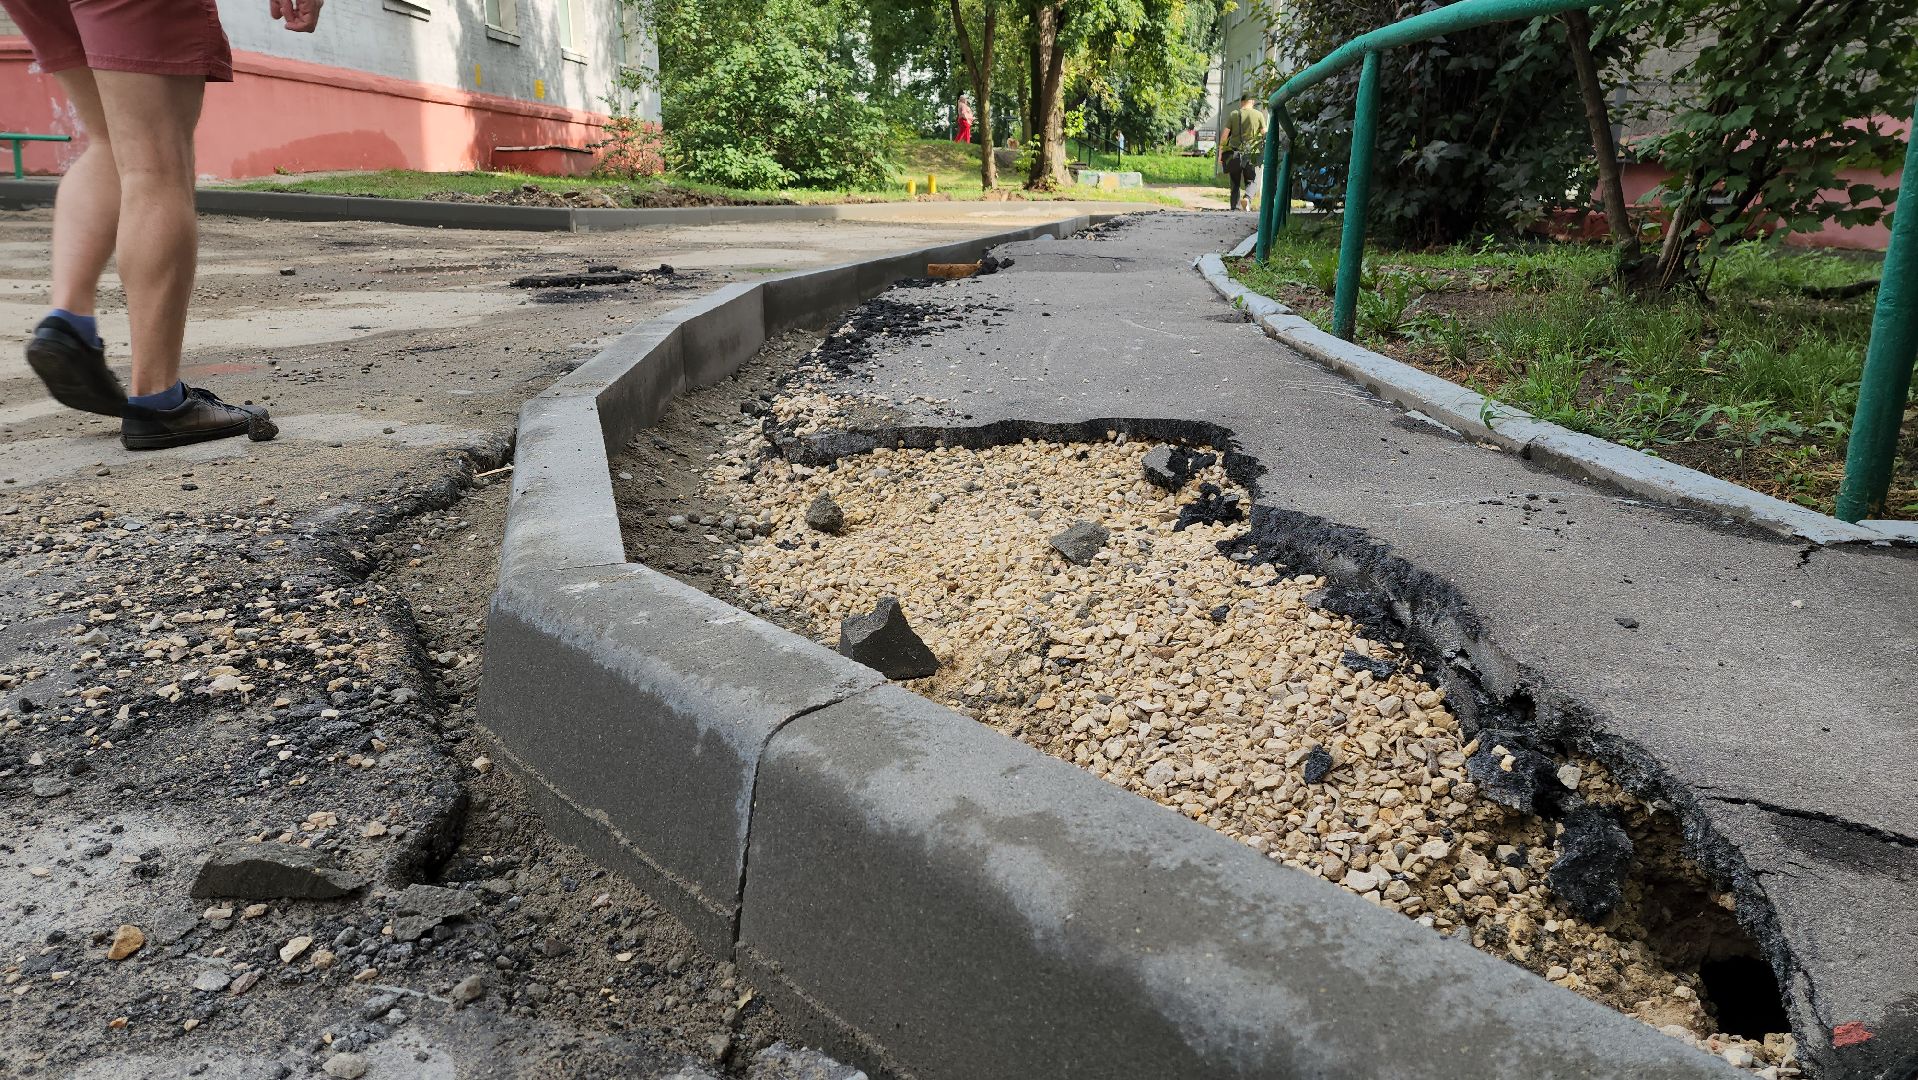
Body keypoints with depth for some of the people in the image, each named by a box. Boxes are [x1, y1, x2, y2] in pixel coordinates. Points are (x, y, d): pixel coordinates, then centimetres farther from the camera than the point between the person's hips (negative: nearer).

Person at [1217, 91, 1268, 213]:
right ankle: (1248, 198, -18)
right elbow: (1265, 135, 2)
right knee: (1251, 181, 9)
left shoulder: (1234, 114, 3)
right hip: (1252, 155, -1)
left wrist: (1220, 153, 4)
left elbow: (1224, 135, 0)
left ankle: (1235, 206, 4)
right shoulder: (1258, 115, 2)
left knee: (1235, 183, 10)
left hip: (1234, 154, 1)